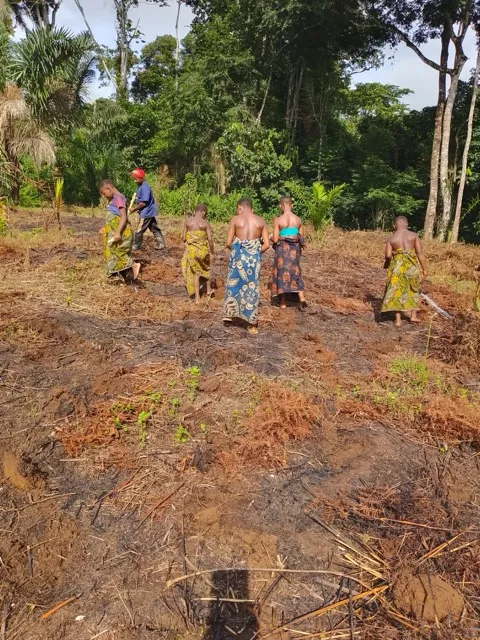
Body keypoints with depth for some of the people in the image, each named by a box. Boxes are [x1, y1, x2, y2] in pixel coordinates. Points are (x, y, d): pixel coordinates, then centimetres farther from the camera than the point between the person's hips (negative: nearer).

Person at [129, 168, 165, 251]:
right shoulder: (140, 186, 10)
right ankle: (161, 245, 16)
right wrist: (134, 207, 4)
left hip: (147, 212, -10)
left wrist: (134, 209, -14)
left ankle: (136, 246, 10)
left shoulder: (144, 187, -20)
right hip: (150, 212, 10)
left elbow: (144, 203, -23)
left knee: (139, 230, -1)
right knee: (155, 229, 11)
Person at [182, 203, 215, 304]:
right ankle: (209, 290, 39)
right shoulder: (205, 223, -7)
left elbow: (183, 238, -2)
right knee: (206, 268, 27)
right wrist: (212, 252, 1)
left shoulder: (187, 221, -3)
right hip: (203, 250, -1)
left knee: (196, 273, 12)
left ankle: (197, 298, 11)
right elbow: (210, 239, -10)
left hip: (191, 250, 1)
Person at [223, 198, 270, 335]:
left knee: (233, 283, 20)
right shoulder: (260, 221, 6)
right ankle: (252, 325, 14)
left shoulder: (235, 219, -1)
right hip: (254, 258, 2)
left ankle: (229, 313, 24)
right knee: (252, 288, 9)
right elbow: (267, 244, 1)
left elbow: (228, 243, -4)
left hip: (239, 256, -2)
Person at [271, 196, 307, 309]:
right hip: (295, 248, 3)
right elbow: (301, 239, 7)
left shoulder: (278, 220, -11)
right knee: (295, 272, 15)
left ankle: (283, 303, 11)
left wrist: (271, 237, 11)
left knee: (282, 272, 8)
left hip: (282, 249, -3)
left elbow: (275, 239, -11)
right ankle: (302, 297, -2)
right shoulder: (298, 220, 2)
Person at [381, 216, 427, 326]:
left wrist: (386, 265, 14)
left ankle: (398, 320, 8)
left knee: (397, 292, 9)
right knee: (413, 290, 20)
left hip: (397, 267, -1)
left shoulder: (391, 239, 1)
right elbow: (420, 253, -4)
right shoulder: (414, 235, 1)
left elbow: (388, 256, -7)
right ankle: (413, 316, 22)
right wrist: (424, 268, 1)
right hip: (411, 266, 1)